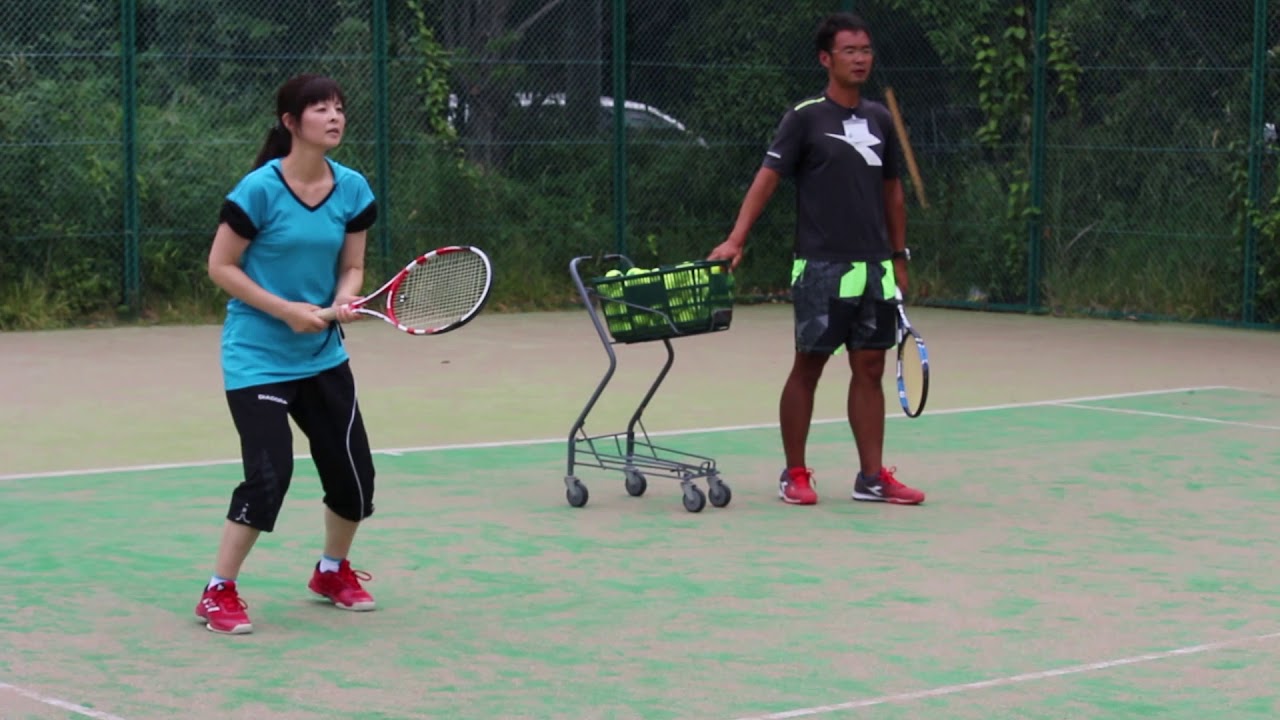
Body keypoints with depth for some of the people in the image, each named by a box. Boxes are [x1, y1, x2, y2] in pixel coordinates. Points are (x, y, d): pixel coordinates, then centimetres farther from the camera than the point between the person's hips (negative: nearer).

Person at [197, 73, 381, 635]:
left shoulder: (353, 189, 0)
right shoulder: (259, 189, -15)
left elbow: (351, 266, 8)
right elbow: (220, 267, -10)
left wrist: (344, 299, -14)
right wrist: (286, 310, -17)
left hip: (323, 356, 6)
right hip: (258, 355, -6)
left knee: (353, 474, 6)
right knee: (269, 474, -16)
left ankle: (332, 571, 34)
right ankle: (218, 592, 1)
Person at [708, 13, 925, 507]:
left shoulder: (880, 119, 11)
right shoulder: (805, 118, -5)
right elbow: (767, 177, -11)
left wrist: (899, 257, 16)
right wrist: (736, 238, -23)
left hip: (875, 267, 5)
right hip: (822, 267, -5)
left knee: (870, 369, 6)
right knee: (808, 368, 2)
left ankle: (872, 478, 11)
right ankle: (794, 475, 12)